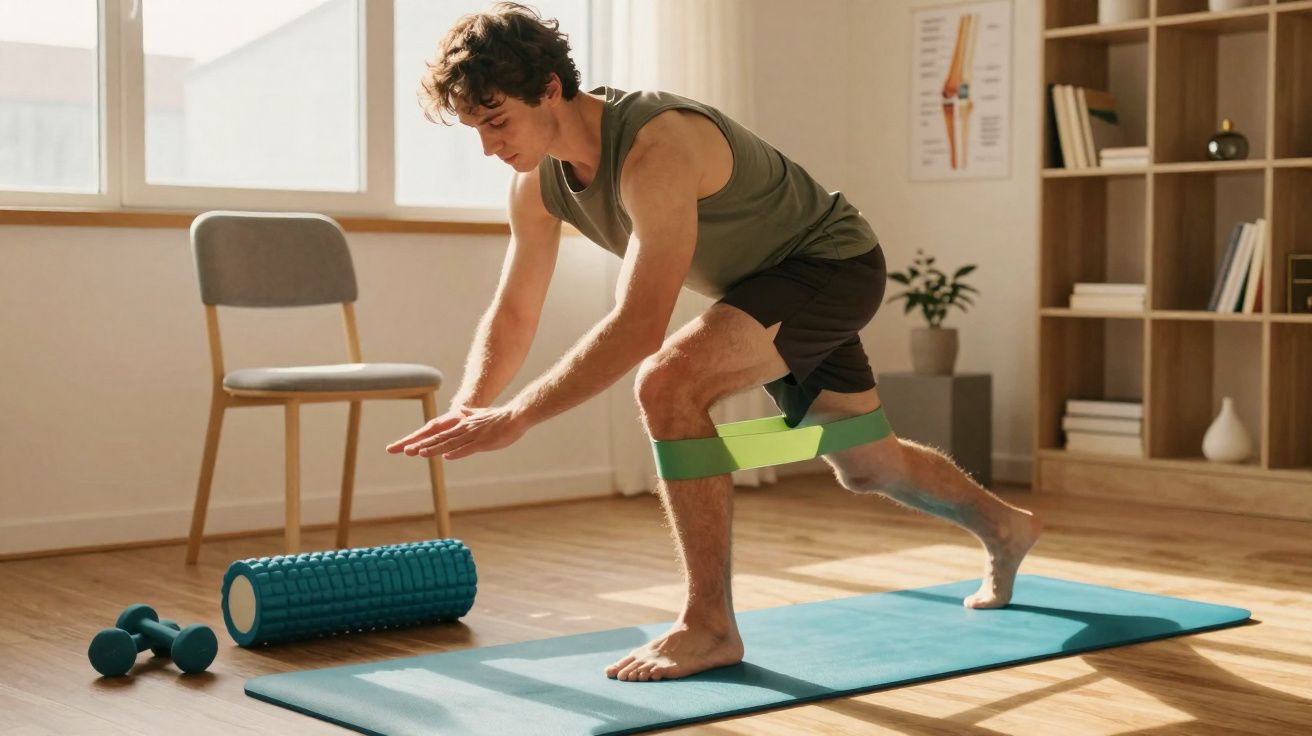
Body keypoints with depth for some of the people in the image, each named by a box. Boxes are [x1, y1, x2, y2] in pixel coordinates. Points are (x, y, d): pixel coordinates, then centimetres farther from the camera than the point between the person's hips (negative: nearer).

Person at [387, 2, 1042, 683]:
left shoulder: (656, 148, -36)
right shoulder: (539, 182, -9)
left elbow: (640, 327, -43)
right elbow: (511, 314, -2)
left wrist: (515, 417, -44)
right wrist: (465, 415, -19)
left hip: (833, 265, -9)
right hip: (773, 285, 9)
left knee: (669, 383, -31)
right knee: (866, 469, 24)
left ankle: (710, 626, -21)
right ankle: (1002, 529, 53)